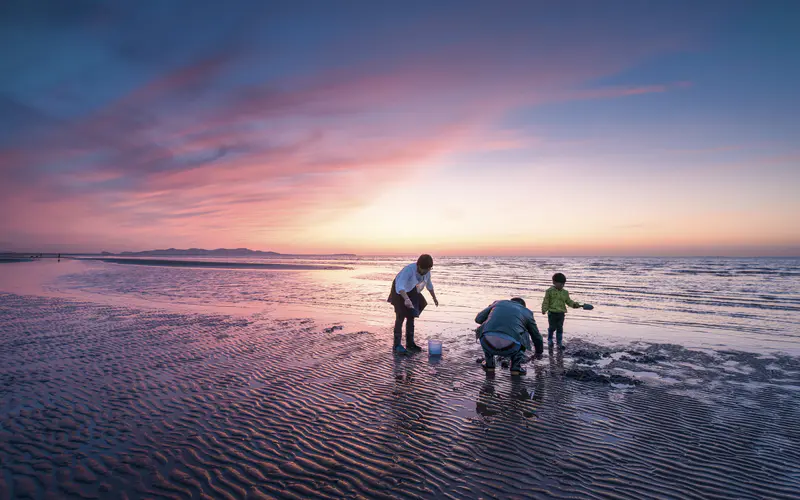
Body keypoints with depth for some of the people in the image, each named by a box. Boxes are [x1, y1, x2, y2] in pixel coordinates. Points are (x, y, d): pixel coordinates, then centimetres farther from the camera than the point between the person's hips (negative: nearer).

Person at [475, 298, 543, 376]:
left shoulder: (498, 303, 28)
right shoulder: (527, 312, 27)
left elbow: (478, 319, 27)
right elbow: (536, 336, 37)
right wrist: (539, 352, 57)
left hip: (488, 344, 1)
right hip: (509, 348, -1)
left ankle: (489, 364, 31)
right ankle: (515, 366, 22)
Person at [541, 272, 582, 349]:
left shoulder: (565, 292, 7)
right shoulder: (550, 291, -6)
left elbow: (568, 301, 11)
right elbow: (546, 301, -5)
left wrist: (574, 304, -7)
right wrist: (544, 309, -11)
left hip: (561, 313, 3)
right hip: (552, 312, -3)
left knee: (560, 328, 8)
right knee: (552, 327, 6)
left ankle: (559, 342, 16)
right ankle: (550, 340, 27)